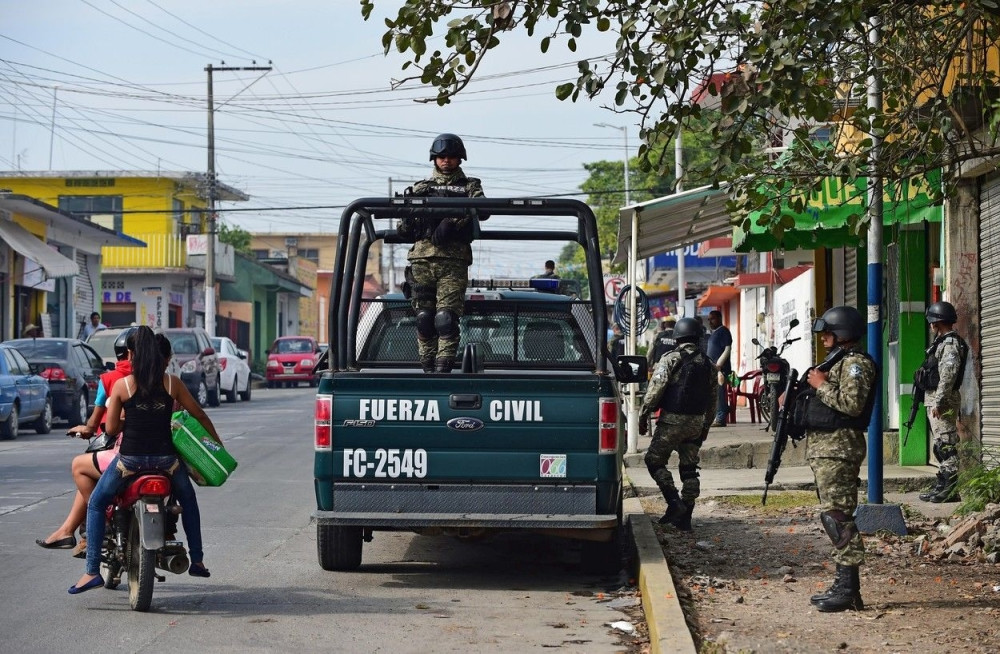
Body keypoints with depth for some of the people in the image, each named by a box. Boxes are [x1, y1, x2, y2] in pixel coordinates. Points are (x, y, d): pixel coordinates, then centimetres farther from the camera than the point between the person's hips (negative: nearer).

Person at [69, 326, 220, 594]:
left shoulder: (122, 385, -4)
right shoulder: (172, 383, 0)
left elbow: (111, 428, -2)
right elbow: (199, 414, 8)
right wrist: (217, 442, 23)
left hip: (130, 458, -2)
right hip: (165, 458, 2)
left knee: (96, 504, 16)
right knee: (188, 499, 30)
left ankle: (92, 571, 5)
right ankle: (197, 560, 29)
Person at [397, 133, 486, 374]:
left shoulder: (470, 186, 18)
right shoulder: (421, 187, 24)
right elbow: (404, 227, 17)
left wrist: (454, 221, -19)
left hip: (453, 260, -2)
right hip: (422, 257, 2)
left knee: (446, 317, -13)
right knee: (424, 318, 1)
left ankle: (443, 369, -15)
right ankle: (428, 369, 6)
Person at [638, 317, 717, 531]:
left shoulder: (670, 359, -8)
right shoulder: (707, 364, 10)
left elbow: (655, 389, -15)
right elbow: (712, 399, 15)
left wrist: (643, 415, -7)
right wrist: (706, 426, 23)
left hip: (672, 420, -6)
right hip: (696, 423, 6)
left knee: (654, 460, 6)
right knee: (689, 468, 10)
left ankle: (674, 503, -7)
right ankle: (685, 516, 9)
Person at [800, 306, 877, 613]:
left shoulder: (856, 363, -10)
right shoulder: (836, 361, 21)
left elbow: (852, 404, -23)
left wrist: (821, 385, -13)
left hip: (838, 447, -11)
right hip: (823, 447, 11)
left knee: (837, 516, -13)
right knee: (833, 516, 11)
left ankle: (848, 589, -13)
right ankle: (844, 584, 15)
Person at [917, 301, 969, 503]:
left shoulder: (950, 344, -14)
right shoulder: (941, 342, 18)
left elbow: (948, 375, -23)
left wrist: (938, 402, -26)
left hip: (943, 401, -11)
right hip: (935, 399, 11)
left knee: (946, 445, -10)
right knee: (941, 447, 14)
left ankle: (948, 490, -10)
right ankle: (943, 487, 20)